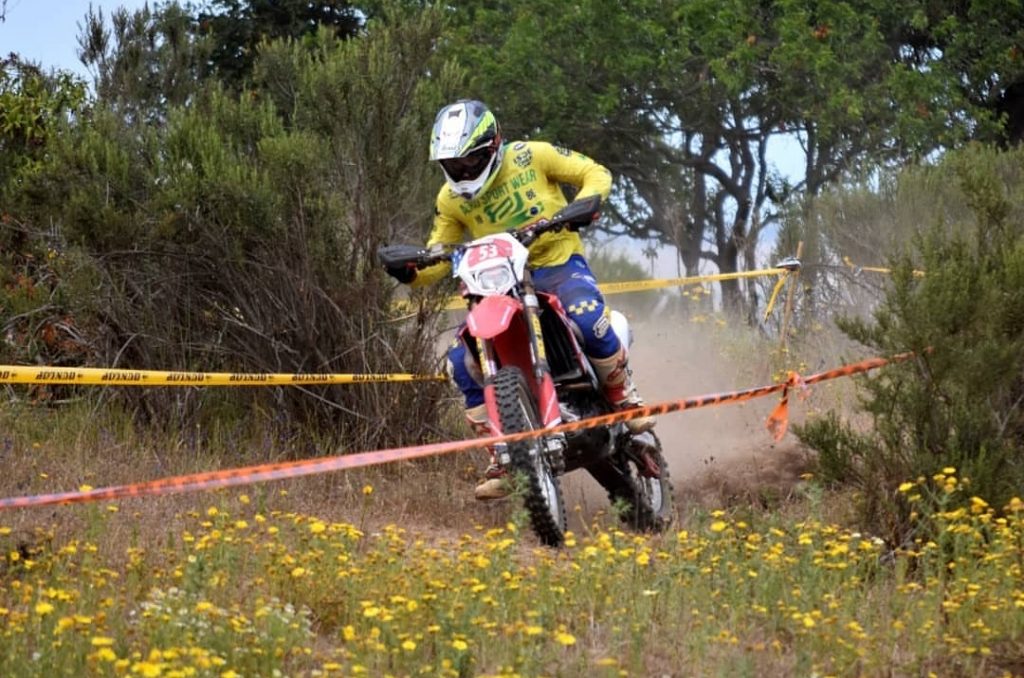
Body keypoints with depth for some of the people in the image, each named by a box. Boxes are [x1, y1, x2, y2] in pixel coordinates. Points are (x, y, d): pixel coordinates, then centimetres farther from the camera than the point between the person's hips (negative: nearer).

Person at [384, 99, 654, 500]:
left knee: (588, 320, -37)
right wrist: (410, 271, -16)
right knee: (463, 361, -17)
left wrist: (585, 204, -22)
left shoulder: (531, 157, -7)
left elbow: (595, 173, 0)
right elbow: (438, 260, 7)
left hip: (559, 263, -4)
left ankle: (624, 398, -9)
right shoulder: (451, 200, 2)